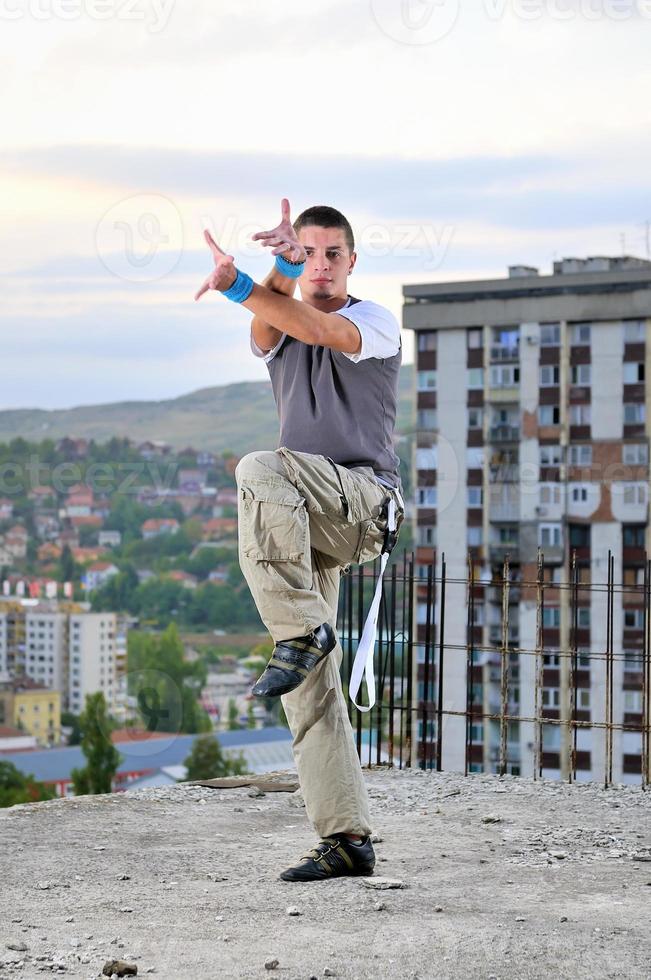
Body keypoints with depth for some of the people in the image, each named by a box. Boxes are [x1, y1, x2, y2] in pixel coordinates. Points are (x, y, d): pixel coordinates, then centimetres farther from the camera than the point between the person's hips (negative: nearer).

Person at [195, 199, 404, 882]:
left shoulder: (375, 322, 3)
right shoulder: (277, 325, 17)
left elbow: (319, 329, -20)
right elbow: (266, 328, -10)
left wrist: (239, 285, -30)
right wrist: (281, 266, -31)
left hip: (366, 498, -6)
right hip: (306, 526, 6)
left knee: (259, 471, -33)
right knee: (310, 687, -3)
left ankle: (303, 632, -33)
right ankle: (347, 840, -1)